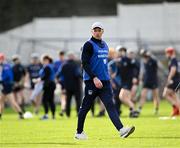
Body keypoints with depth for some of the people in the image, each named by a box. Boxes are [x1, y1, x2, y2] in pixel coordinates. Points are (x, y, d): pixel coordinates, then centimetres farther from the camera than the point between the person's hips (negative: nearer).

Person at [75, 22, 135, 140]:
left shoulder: (105, 45, 17)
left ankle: (121, 130, -22)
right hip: (91, 81, -6)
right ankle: (79, 132, 15)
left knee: (110, 105, -8)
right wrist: (94, 78, -22)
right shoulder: (89, 45, -5)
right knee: (86, 107, 2)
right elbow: (85, 64, -13)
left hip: (104, 81, 6)